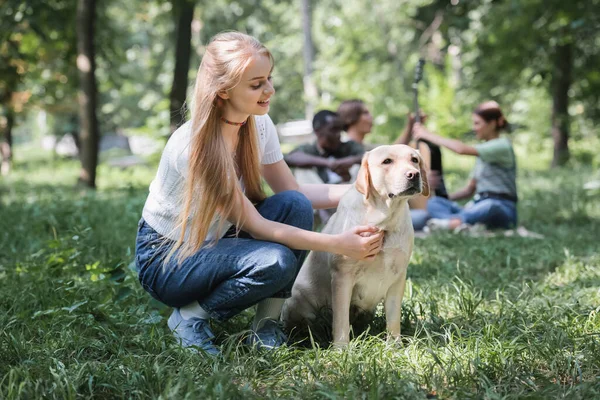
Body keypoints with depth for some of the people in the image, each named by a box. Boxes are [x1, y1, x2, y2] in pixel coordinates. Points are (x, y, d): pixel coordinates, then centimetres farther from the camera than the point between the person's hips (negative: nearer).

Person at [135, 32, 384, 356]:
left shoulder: (259, 126, -7)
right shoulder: (194, 146, -30)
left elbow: (294, 194, 0)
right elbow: (255, 225, -28)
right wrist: (339, 244, -32)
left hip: (217, 241, 7)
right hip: (165, 258, -7)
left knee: (295, 206, -18)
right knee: (276, 262, -31)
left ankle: (266, 326, -8)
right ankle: (190, 317, -7)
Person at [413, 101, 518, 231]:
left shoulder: (503, 146, -7)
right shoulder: (483, 151, 19)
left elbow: (462, 149, -20)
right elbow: (470, 189, 20)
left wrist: (428, 135, -13)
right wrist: (446, 198, 5)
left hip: (502, 209, -7)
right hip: (479, 207, 8)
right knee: (434, 203, -17)